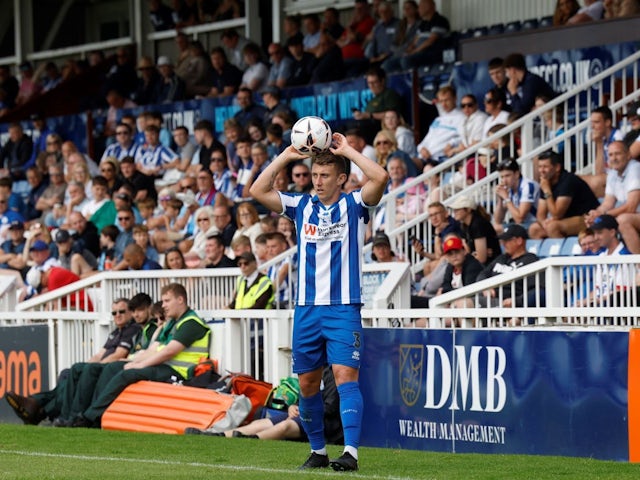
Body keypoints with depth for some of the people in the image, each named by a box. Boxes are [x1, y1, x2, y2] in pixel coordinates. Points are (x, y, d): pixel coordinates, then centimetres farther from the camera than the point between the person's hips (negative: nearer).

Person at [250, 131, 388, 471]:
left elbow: (380, 177, -17)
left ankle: (350, 452, -24)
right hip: (307, 308, 4)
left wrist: (347, 150, -8)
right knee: (307, 382, 8)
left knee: (345, 375, -16)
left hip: (343, 307, -4)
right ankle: (318, 450, 22)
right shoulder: (301, 206, 10)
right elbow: (258, 191, 3)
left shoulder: (353, 206, 0)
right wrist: (286, 156, 1)